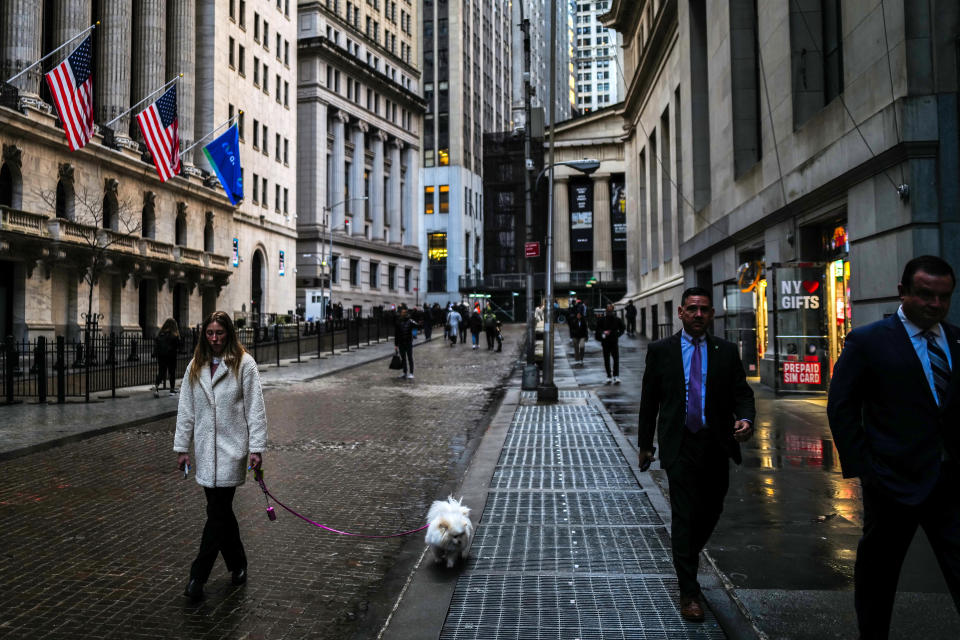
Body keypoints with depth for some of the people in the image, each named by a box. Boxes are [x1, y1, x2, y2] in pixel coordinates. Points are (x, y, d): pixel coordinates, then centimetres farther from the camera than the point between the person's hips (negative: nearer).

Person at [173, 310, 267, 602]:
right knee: (220, 510, 11)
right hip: (205, 449, 5)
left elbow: (255, 408, -6)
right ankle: (237, 565, 28)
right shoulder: (195, 367, 9)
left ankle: (198, 576, 1)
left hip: (231, 448, -5)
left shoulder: (244, 364, -5)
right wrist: (182, 447, 9)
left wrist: (257, 448, -10)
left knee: (217, 512, -6)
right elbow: (186, 409, 11)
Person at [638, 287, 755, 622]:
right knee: (685, 515, -5)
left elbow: (742, 393, 4)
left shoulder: (726, 351, 6)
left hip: (717, 444, 3)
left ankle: (687, 559, 43)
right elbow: (649, 400, 6)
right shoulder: (660, 350, 3)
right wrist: (646, 443, 7)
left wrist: (746, 419, -18)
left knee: (710, 512, 15)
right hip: (680, 444, -3)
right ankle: (688, 593, 4)